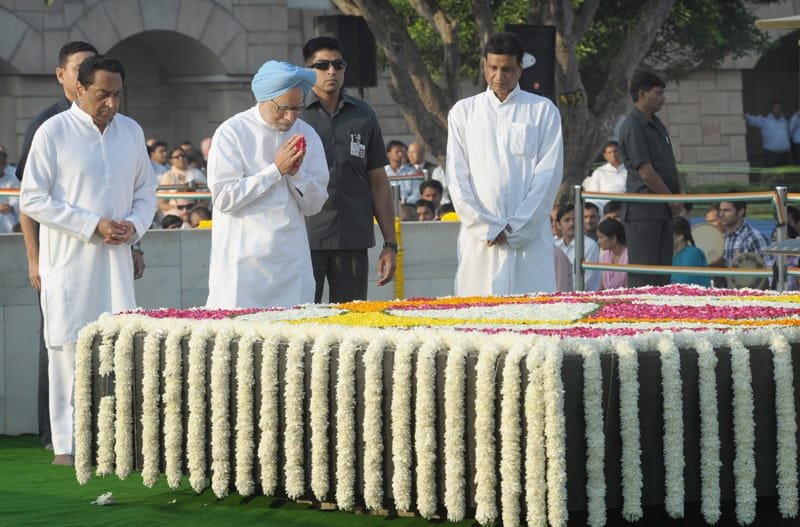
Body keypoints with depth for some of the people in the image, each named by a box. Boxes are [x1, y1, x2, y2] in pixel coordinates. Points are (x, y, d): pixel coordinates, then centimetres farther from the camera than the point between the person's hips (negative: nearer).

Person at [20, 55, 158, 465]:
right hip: (70, 262, -5)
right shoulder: (53, 132, -6)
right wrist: (92, 226, -15)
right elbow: (33, 199, -8)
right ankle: (66, 446, 2)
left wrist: (135, 224, -4)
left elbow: (145, 190, 18)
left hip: (116, 260, 5)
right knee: (70, 347, -4)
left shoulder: (131, 131, 10)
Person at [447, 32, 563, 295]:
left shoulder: (543, 111, 7)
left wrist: (517, 229, -7)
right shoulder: (463, 112, 11)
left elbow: (549, 175, 1)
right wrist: (487, 227, -5)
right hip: (479, 237, 1)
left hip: (530, 237, -1)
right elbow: (457, 178, 6)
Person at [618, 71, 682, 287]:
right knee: (643, 273, -8)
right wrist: (672, 200, -9)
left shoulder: (655, 124, 17)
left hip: (662, 210, 9)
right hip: (643, 209, -9)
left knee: (662, 269, 9)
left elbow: (669, 164, 20)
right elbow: (646, 173, -17)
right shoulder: (632, 127, -14)